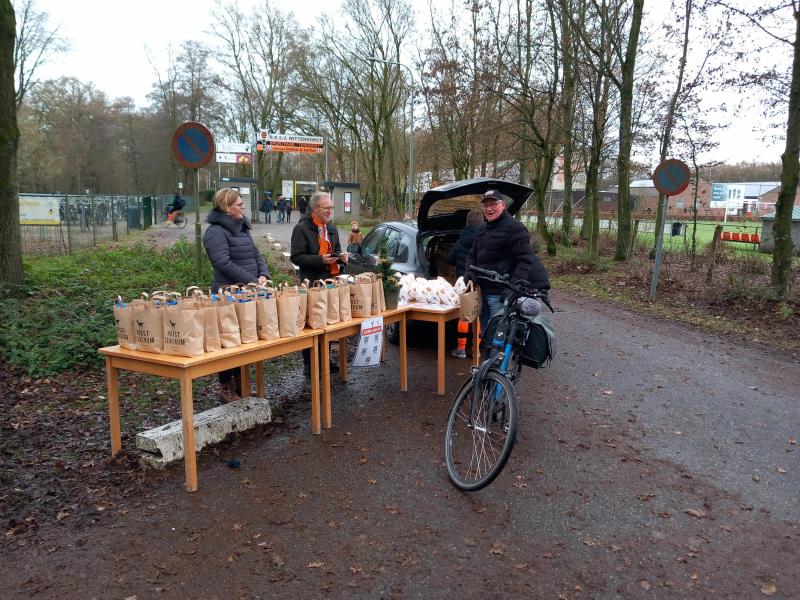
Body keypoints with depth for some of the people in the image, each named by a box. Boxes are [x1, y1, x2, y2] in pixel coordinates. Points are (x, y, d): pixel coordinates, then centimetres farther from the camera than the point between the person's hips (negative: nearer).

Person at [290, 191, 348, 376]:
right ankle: (309, 363, 9)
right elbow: (296, 257, -14)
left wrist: (341, 257, 5)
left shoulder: (331, 227, 15)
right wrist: (321, 260, -23)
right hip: (311, 283, -7)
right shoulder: (301, 228, -9)